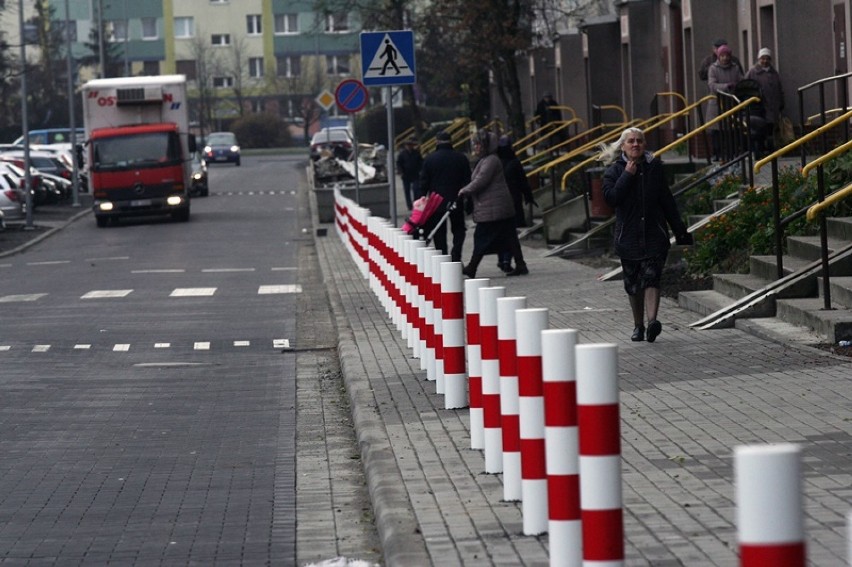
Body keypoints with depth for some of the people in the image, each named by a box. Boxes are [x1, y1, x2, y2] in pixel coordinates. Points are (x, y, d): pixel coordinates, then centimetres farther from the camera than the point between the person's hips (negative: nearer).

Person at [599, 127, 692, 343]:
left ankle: (652, 321, -28)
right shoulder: (614, 171, 2)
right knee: (633, 284, 8)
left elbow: (666, 201, 11)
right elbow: (611, 197, -14)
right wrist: (627, 175, -15)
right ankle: (638, 326, 20)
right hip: (628, 235, 0)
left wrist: (679, 230, 12)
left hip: (654, 234, 0)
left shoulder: (654, 167, 7)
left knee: (651, 277, -15)